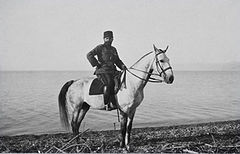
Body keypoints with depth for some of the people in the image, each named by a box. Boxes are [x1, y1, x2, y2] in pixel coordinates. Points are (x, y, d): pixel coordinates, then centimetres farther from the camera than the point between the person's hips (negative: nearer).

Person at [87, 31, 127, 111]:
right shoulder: (100, 47, 2)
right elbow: (89, 55, -7)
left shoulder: (113, 49, 22)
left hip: (112, 71, 7)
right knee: (109, 83, -32)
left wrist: (122, 66, 9)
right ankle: (106, 104, -27)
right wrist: (97, 64, -9)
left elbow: (117, 61, 28)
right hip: (102, 71, -7)